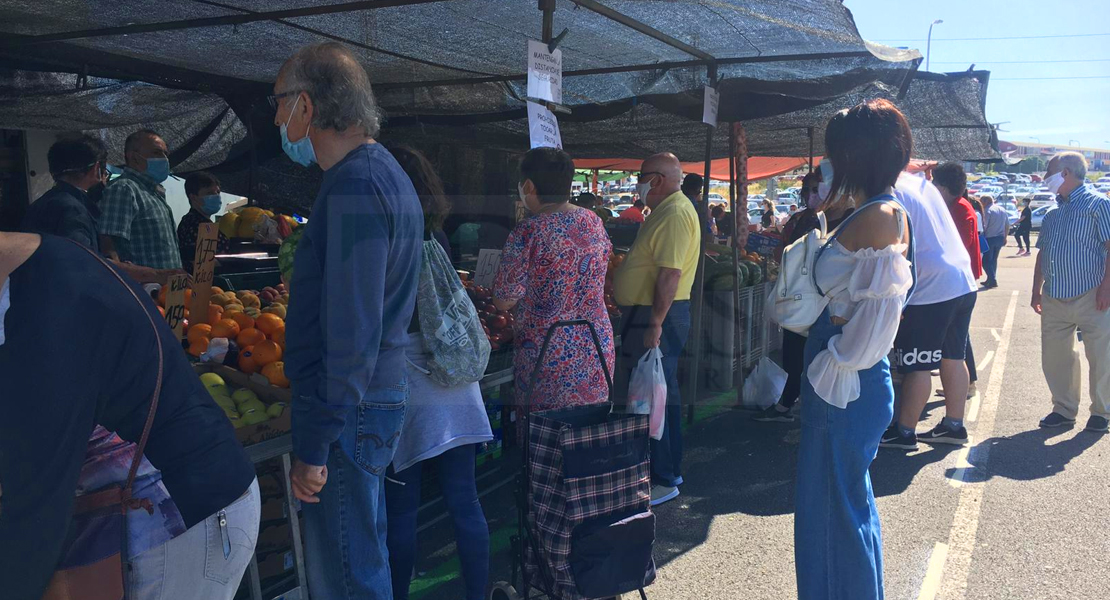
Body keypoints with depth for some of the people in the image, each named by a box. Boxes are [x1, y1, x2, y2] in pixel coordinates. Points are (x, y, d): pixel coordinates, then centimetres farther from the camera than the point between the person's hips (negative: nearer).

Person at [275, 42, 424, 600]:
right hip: (379, 393, 10)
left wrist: (314, 448, -20)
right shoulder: (383, 171, 13)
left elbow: (351, 334, -24)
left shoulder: (354, 186, -20)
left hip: (347, 409, -10)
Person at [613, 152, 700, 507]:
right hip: (650, 314, 11)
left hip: (655, 317, -11)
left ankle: (664, 480, 4)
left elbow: (670, 274, -25)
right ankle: (670, 471, 27)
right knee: (662, 394, 16)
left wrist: (655, 324, -26)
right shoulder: (667, 210, 17)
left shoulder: (675, 214, -17)